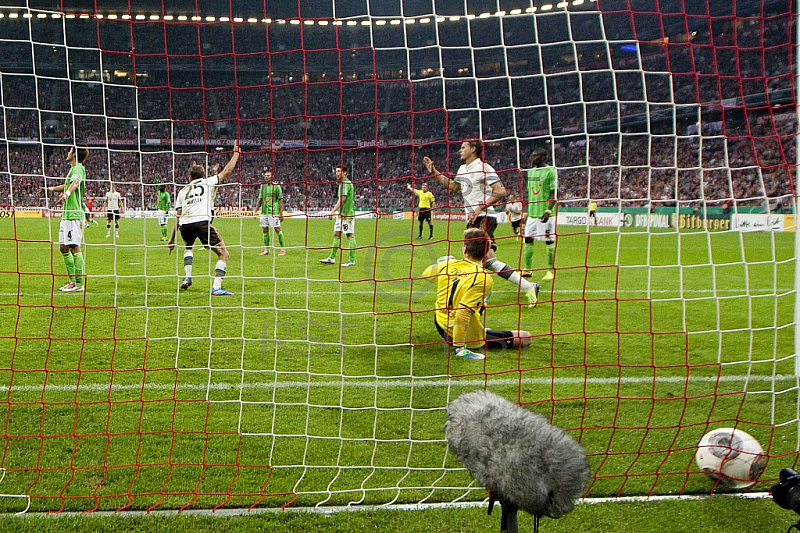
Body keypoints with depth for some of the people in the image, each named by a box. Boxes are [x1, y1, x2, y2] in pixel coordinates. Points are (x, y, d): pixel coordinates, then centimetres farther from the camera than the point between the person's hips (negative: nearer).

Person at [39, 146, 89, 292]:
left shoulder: (79, 168, -9)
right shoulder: (73, 169, 21)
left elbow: (75, 183, -31)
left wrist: (66, 194, -50)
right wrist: (49, 189, 54)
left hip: (74, 215, -10)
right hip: (66, 214, 10)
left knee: (74, 247, -10)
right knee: (63, 248, 13)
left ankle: (79, 284, -8)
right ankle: (72, 280, 21)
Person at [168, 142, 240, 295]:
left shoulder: (183, 190, 26)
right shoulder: (208, 182, 18)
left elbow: (177, 217, 22)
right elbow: (227, 171, 21)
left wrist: (172, 238, 25)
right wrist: (236, 153, 33)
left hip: (185, 225, 5)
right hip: (202, 222, -5)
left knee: (188, 247, 37)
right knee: (224, 254, 2)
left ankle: (187, 277, 21)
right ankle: (216, 287, -11)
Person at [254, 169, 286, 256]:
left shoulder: (276, 186, -3)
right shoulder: (262, 186, 13)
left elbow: (280, 200, -4)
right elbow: (260, 199, 19)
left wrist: (281, 213, -9)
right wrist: (256, 210, 13)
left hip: (274, 212, -6)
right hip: (264, 212, 6)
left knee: (277, 229, -6)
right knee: (265, 230, 7)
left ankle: (283, 249, 1)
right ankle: (266, 249, 14)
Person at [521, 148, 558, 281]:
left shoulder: (550, 171, -9)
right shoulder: (531, 171, 14)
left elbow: (554, 194, -12)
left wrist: (548, 211, -20)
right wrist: (526, 212, 18)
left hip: (546, 212, -7)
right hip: (532, 212, 7)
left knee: (549, 241, -1)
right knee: (528, 239, 7)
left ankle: (550, 271, 5)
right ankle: (526, 269, 14)